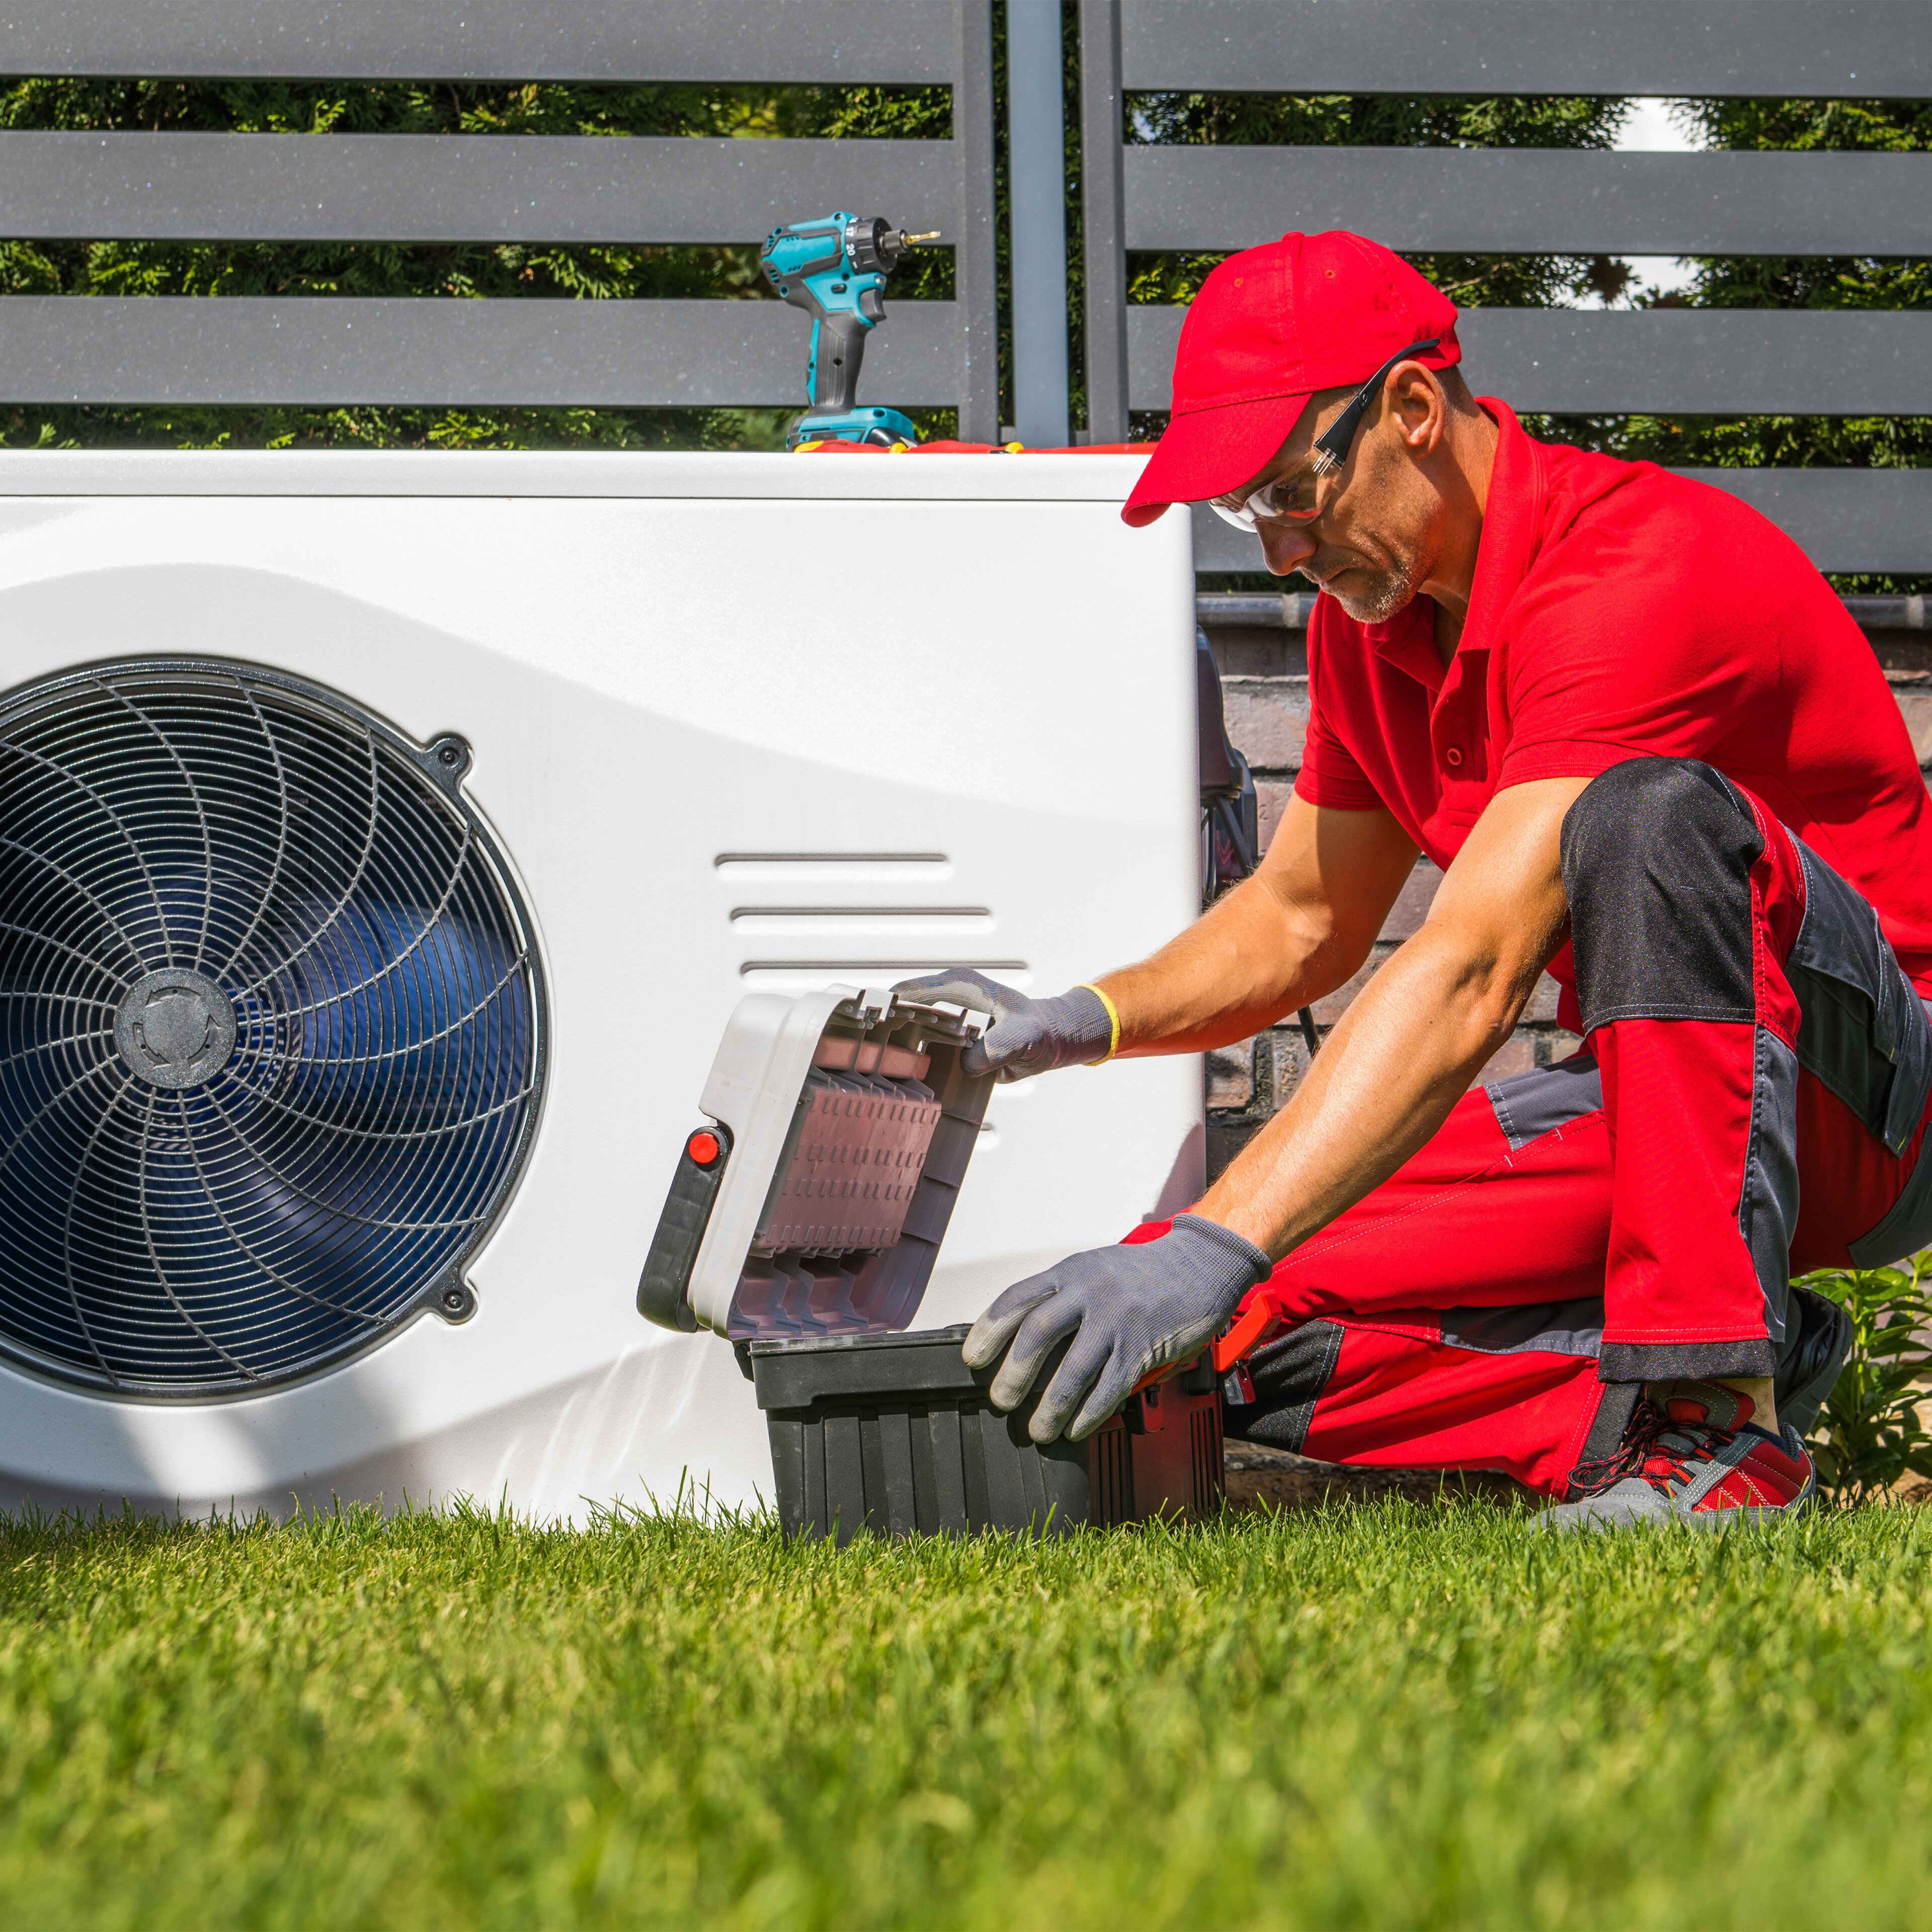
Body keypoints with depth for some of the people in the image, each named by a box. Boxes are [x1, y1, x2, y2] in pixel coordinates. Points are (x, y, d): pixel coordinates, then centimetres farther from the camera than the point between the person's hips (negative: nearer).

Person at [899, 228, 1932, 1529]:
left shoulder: (1638, 574, -25)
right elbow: (1300, 924, 18)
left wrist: (1216, 1248, -41)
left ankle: (1719, 1418, -33)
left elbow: (1469, 977, -34)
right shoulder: (1371, 618, 4)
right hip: (1647, 1107, 7)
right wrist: (1075, 1024, -2)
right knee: (1255, 1325, -11)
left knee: (1653, 813, -38)